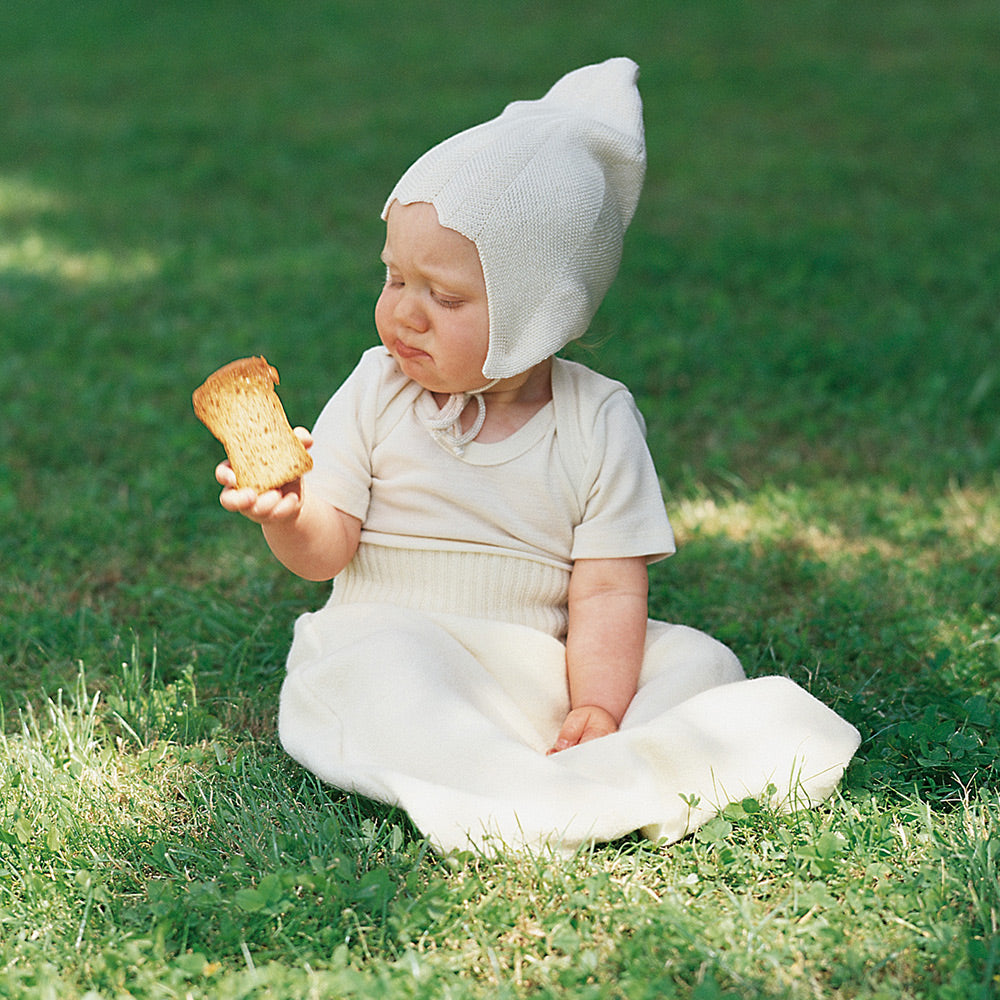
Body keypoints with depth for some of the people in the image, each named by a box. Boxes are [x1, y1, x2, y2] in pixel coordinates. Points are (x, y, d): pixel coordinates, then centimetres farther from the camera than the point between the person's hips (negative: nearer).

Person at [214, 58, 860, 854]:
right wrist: (288, 516, -27)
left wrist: (598, 708, -22)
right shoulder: (377, 394, -1)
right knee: (385, 663, -34)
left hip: (543, 666, 2)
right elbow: (326, 550, -4)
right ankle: (520, 793, -44)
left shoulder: (599, 423, -5)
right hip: (396, 637, -1)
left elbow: (609, 590, -8)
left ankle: (602, 773, -37)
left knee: (698, 661, -15)